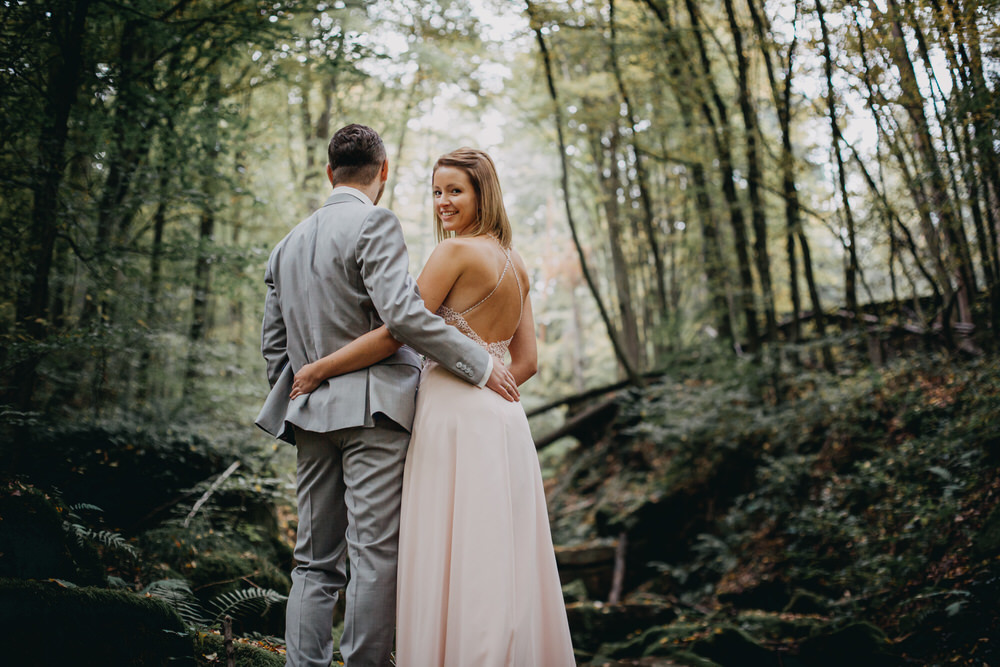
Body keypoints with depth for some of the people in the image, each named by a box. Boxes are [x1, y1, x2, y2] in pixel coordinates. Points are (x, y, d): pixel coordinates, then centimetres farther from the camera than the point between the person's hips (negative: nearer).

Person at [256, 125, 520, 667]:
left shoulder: (287, 244, 17)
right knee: (375, 556, -2)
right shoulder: (375, 224, -6)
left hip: (311, 413, 7)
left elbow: (273, 345, 16)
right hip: (371, 408, -7)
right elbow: (402, 313, -20)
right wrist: (480, 364, -14)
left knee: (314, 561, 11)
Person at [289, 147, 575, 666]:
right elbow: (526, 361, 15)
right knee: (498, 565, 12)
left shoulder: (456, 251, -9)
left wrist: (321, 368, -3)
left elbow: (396, 332, -11)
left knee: (451, 560, -2)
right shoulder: (515, 264, 15)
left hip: (457, 421, -8)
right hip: (503, 422, 8)